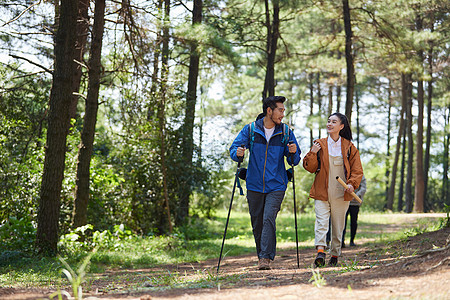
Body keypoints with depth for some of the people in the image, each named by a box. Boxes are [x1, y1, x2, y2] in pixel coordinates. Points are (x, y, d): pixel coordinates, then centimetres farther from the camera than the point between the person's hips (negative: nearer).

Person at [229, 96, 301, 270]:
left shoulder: (285, 132, 3)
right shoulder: (250, 129, 1)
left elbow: (295, 161, 7)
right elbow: (234, 149, -1)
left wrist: (293, 153, -16)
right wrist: (238, 153, -24)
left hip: (276, 186, -1)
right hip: (254, 185, 1)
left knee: (269, 219, -17)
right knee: (257, 223, 8)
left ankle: (266, 258, -18)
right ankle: (261, 257, 24)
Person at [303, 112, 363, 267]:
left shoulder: (349, 147, 6)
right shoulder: (320, 144, 7)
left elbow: (357, 170, 7)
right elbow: (310, 168, 6)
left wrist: (352, 184, -10)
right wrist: (313, 153, -11)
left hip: (341, 194, 0)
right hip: (322, 192, 0)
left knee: (338, 226, 7)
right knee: (321, 221, -17)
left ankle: (335, 256, 18)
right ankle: (320, 252, -28)